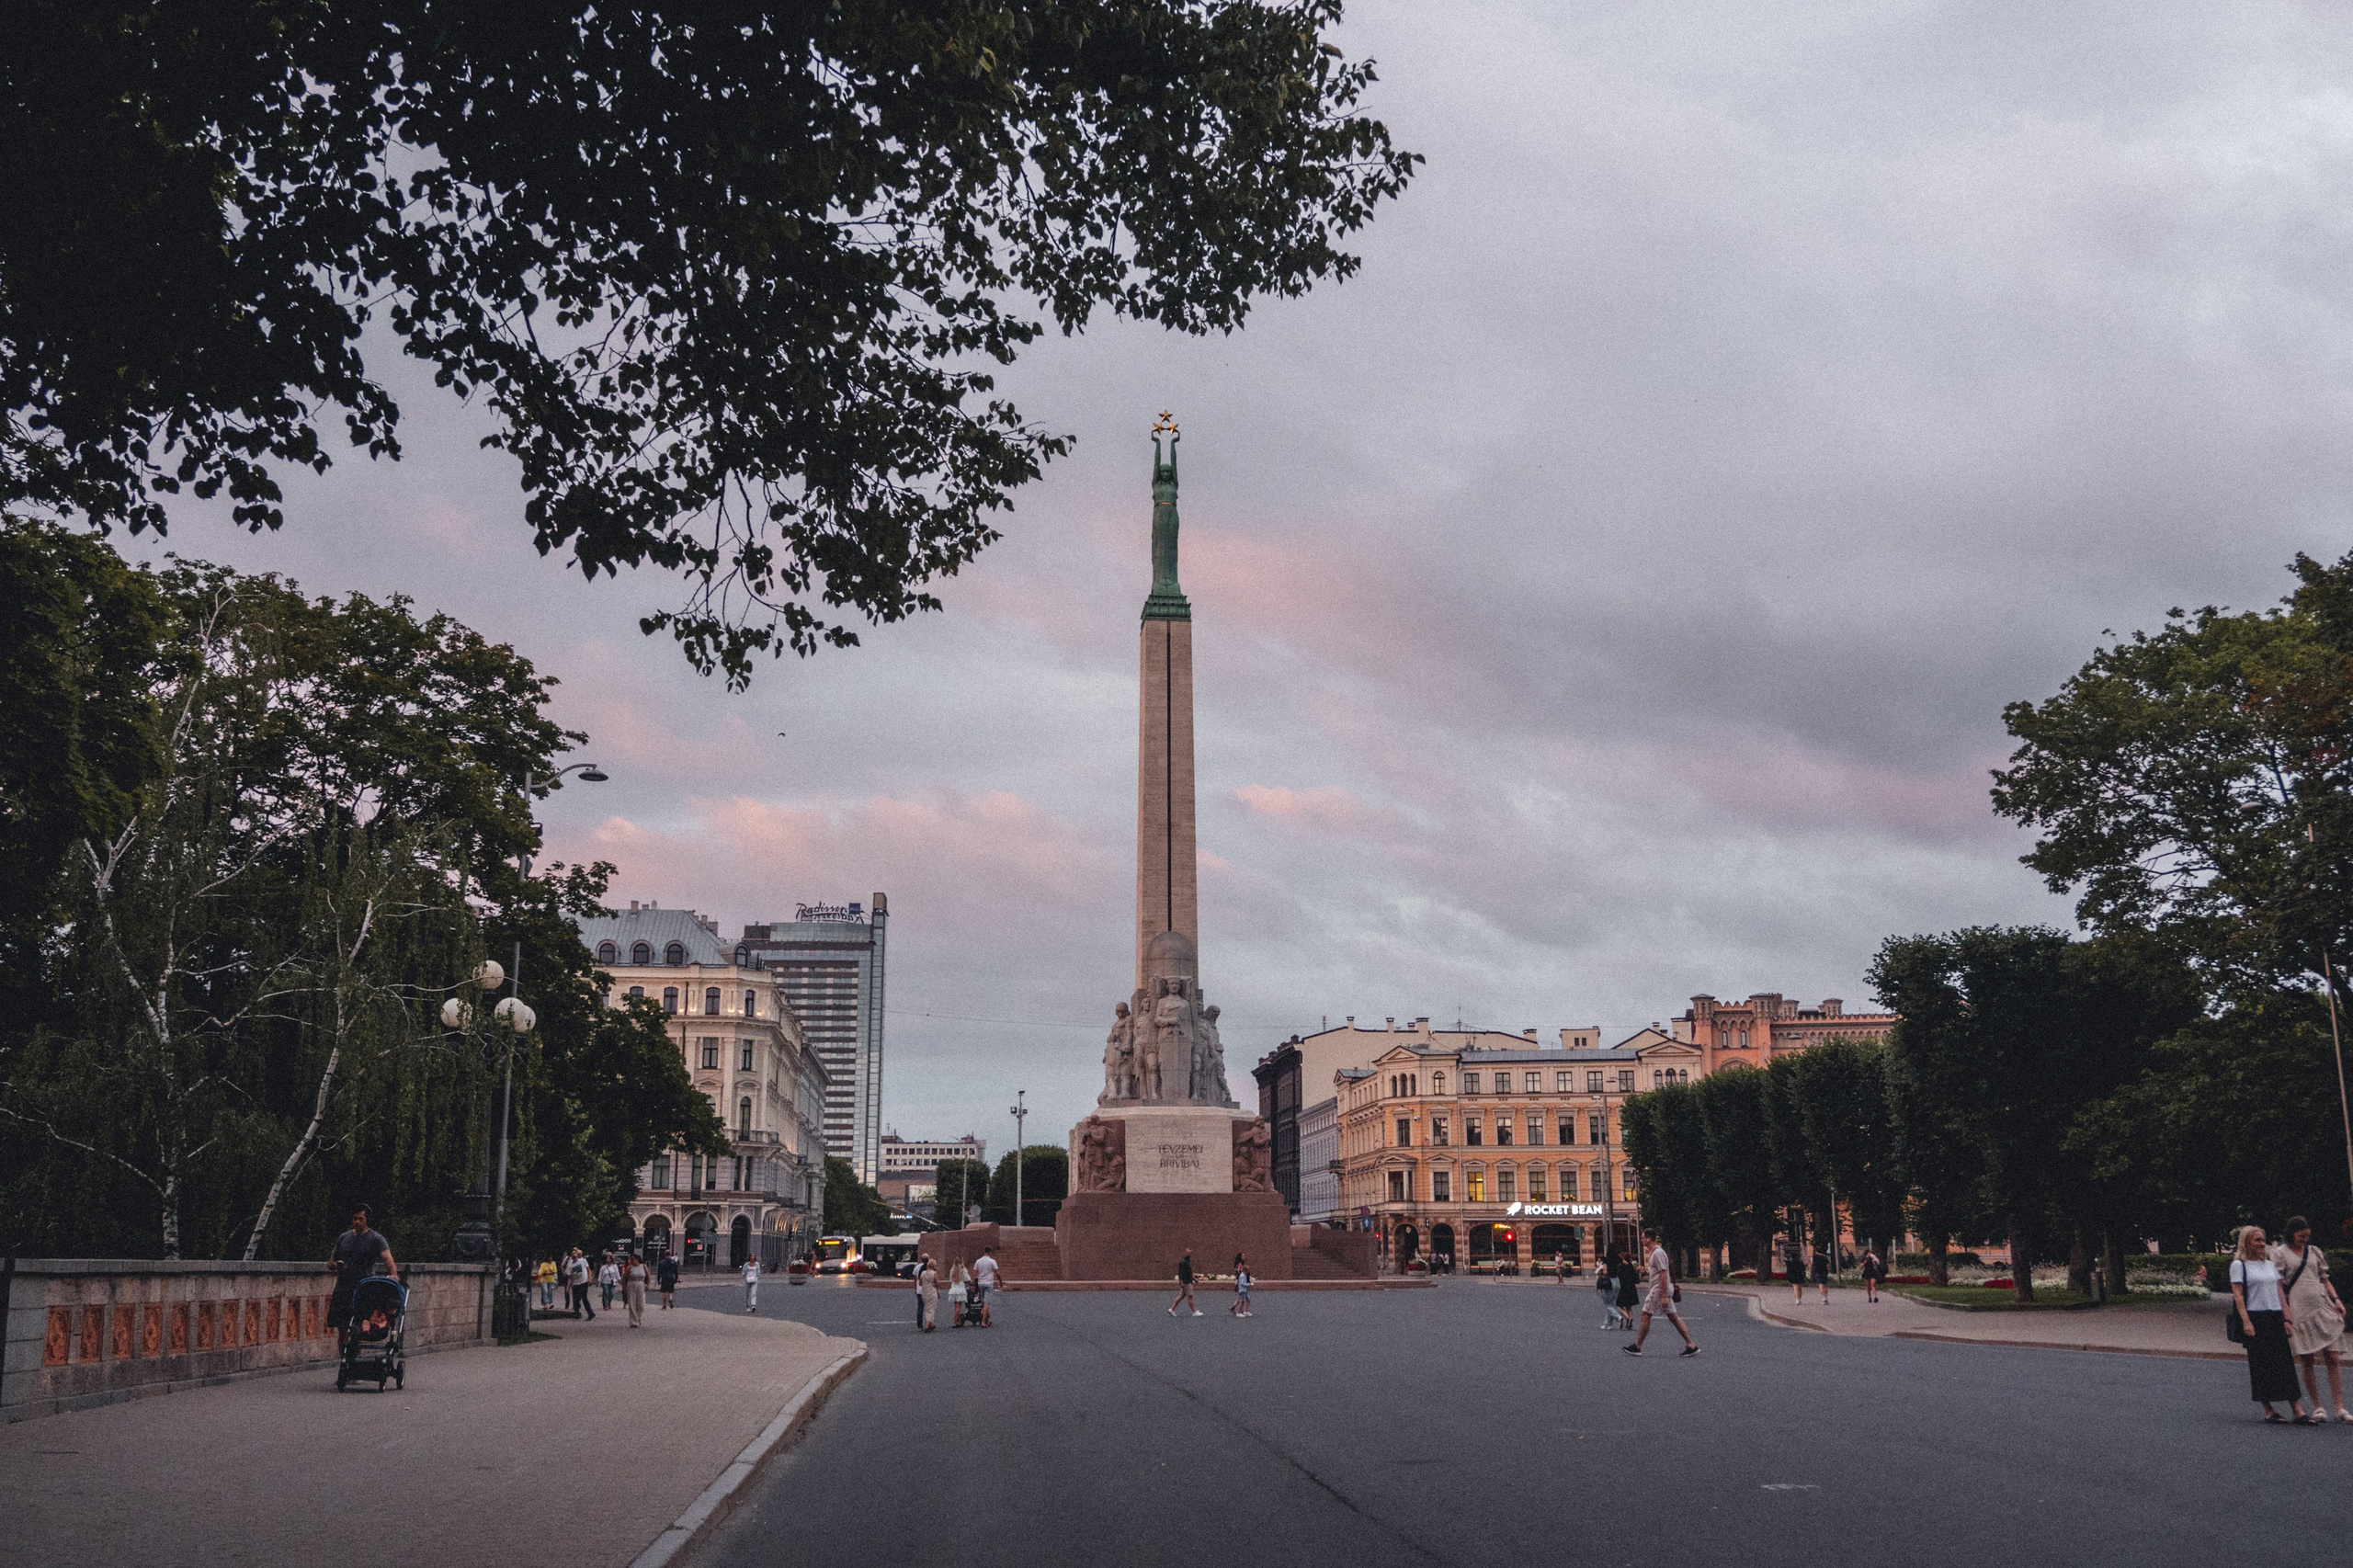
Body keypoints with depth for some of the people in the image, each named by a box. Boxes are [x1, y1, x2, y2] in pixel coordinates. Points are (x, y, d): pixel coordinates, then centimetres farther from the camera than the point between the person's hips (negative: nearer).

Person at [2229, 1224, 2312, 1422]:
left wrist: (2286, 1319, 7)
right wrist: (2246, 1321, -16)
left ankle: (2297, 1411, -2)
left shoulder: (2271, 1265, 17)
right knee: (2261, 1365, -4)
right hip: (2255, 1319, -5)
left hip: (2275, 1318, 5)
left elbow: (2280, 1294, 16)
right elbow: (2238, 1295, -7)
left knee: (2286, 1363, 0)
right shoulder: (2239, 1265, -1)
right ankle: (2268, 1410, 3)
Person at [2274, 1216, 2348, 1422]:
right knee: (2307, 1361, -2)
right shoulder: (2280, 1253, 3)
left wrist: (2335, 1300, 4)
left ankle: (2339, 1407, -1)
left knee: (2333, 1358, -3)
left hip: (2323, 1307, 4)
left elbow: (2325, 1279, 20)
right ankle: (2317, 1407, 7)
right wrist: (2286, 1313, -9)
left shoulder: (2315, 1252, 16)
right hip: (2299, 1310, -3)